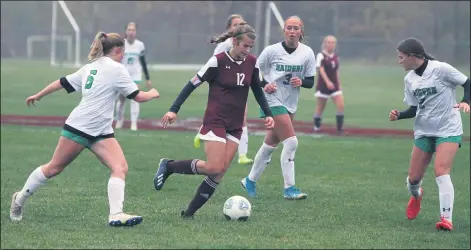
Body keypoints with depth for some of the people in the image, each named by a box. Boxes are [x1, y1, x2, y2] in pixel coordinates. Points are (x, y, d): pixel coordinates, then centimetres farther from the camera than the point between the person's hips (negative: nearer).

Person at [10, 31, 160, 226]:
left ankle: (116, 215, -19)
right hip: (78, 128, -9)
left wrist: (38, 96, 31)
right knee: (54, 167, 5)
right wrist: (152, 94, 12)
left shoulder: (90, 67, 16)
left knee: (120, 167, -9)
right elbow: (138, 96, -8)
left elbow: (63, 83, 21)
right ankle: (19, 199, 20)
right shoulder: (116, 69, -9)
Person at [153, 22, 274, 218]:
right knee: (214, 168, -17)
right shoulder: (218, 61, -12)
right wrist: (174, 110, -14)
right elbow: (193, 84, -9)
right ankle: (169, 166, 4)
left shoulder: (251, 63, 4)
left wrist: (268, 114, 8)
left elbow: (257, 90, 18)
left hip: (235, 126, 6)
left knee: (220, 173, -2)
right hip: (215, 121, -6)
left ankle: (189, 212, 6)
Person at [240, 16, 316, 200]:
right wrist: (264, 85, -16)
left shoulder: (307, 53, 0)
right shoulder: (272, 50, -9)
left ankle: (250, 181, 31)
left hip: (291, 103, 5)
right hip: (273, 100, -5)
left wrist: (301, 82, -17)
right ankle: (289, 188, -11)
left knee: (271, 144, 14)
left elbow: (310, 81, 4)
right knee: (291, 142, -16)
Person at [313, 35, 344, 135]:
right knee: (320, 108, 5)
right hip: (323, 85, -5)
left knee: (340, 106, -10)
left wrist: (339, 85, 17)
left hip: (334, 86, 5)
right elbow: (321, 70, -20)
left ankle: (339, 129, -7)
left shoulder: (336, 57, 10)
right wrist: (327, 82, -32)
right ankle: (316, 127, 24)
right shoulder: (321, 56, -8)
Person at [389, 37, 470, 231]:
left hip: (448, 130, -5)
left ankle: (446, 219, -21)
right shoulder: (409, 79, 4)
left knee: (441, 172, -23)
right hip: (423, 132, 6)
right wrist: (399, 115, -9)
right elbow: (414, 109, 10)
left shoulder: (440, 69, -14)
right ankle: (416, 195, 42)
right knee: (413, 178, 5)